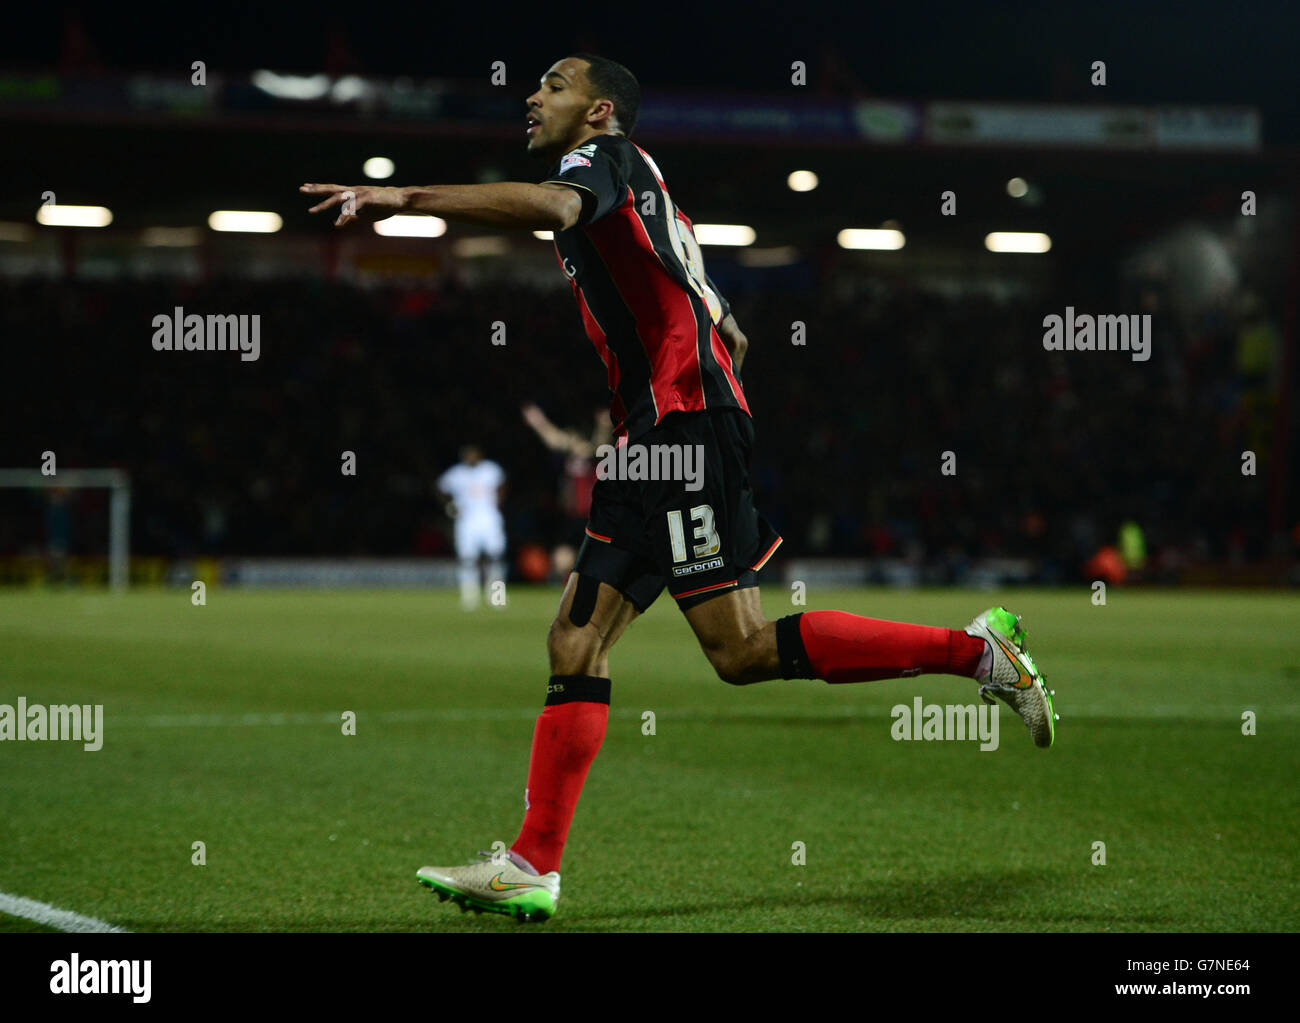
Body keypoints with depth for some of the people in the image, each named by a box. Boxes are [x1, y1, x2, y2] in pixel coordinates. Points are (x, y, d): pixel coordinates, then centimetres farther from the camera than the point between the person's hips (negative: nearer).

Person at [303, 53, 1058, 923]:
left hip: (683, 421, -10)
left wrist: (406, 198, -31)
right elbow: (729, 334, 31)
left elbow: (551, 205, -26)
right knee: (576, 642, 3)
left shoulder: (604, 157, 0)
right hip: (655, 437, 10)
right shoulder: (649, 203, 28)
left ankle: (976, 650, -9)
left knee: (743, 650, -13)